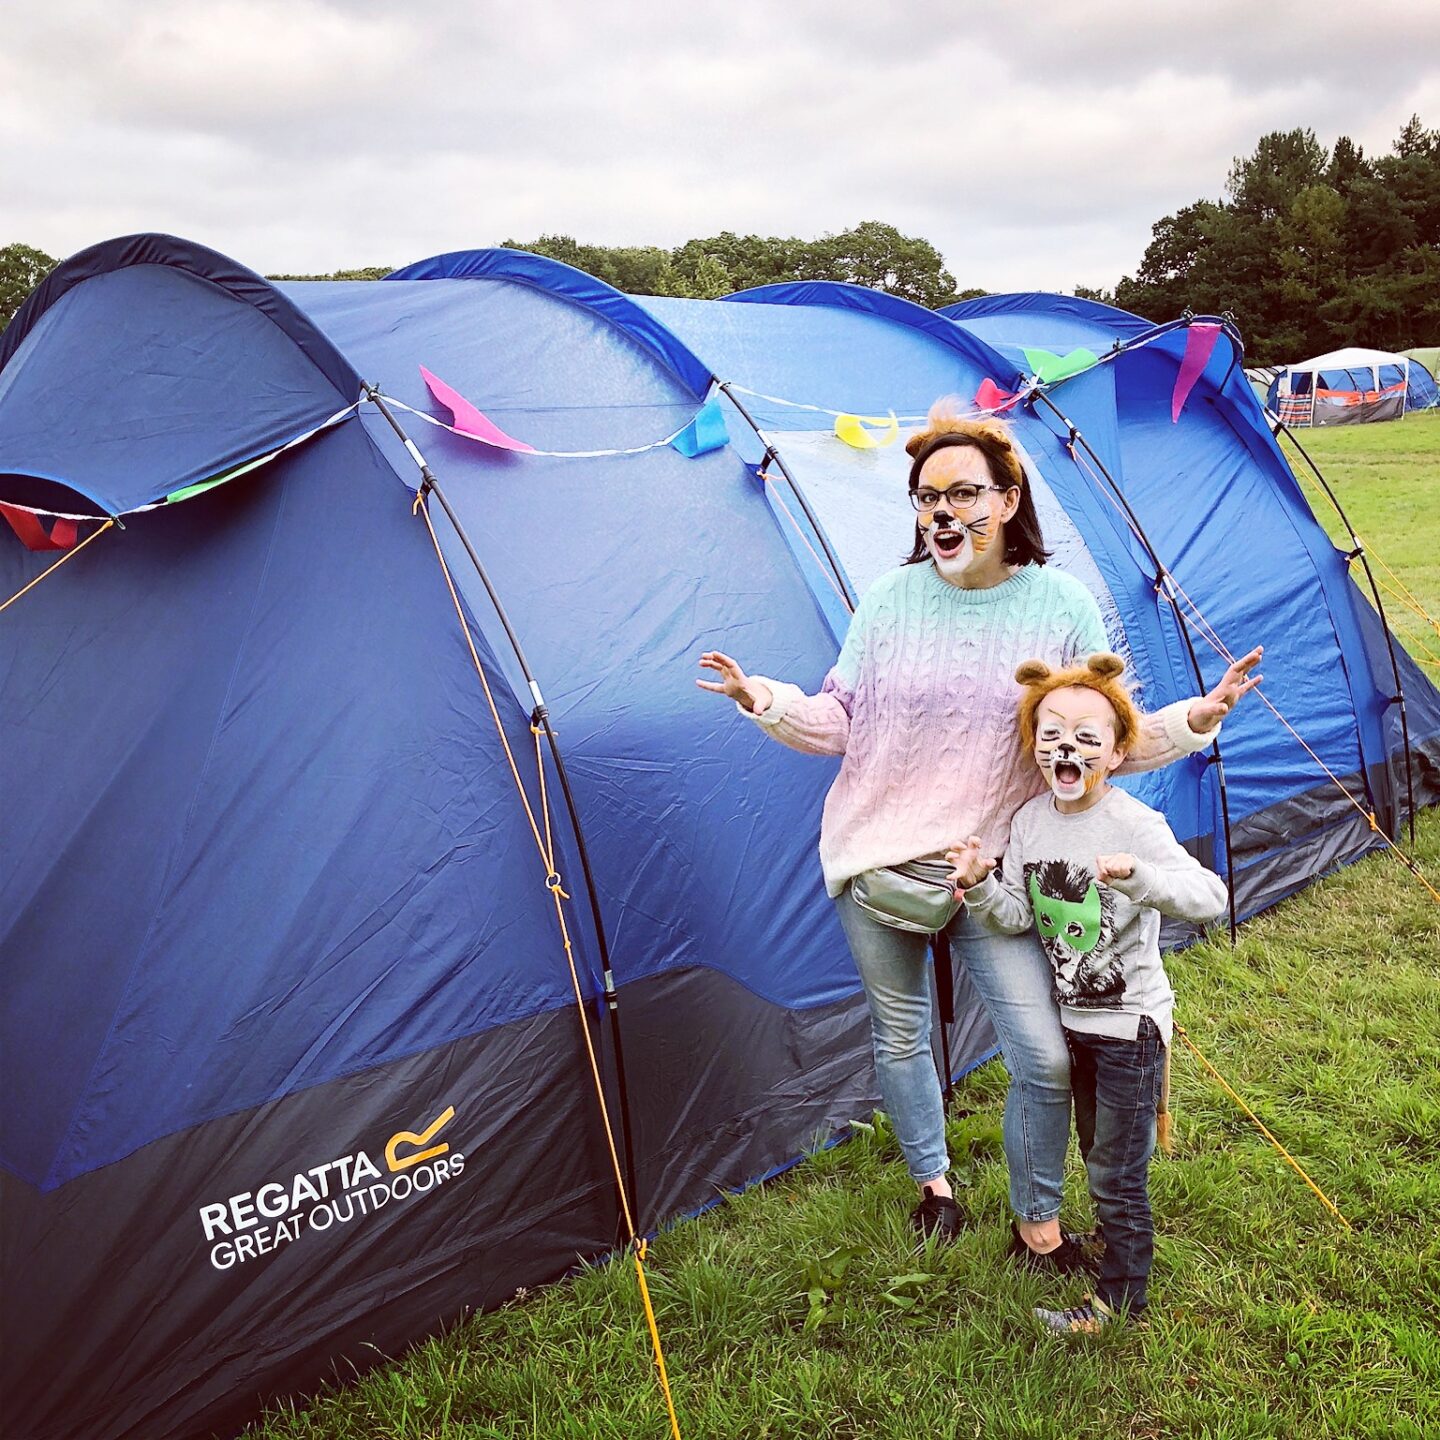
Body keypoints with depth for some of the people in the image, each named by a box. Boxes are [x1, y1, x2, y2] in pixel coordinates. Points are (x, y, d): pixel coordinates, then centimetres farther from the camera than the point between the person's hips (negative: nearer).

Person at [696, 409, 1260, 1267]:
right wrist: (767, 702, -10)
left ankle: (1038, 1221, 22)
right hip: (876, 861, 2)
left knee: (1047, 1058, -6)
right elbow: (842, 722, 5)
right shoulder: (893, 599, -1)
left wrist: (1193, 720, -13)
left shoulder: (1063, 606, -3)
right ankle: (933, 1181, 43)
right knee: (901, 1036, 15)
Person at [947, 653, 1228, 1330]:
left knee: (1117, 1170, 4)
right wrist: (982, 886, -21)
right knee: (1096, 1151, 24)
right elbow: (1018, 916, -1)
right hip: (1073, 1016, 6)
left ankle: (1118, 1297, 22)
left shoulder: (1136, 825, -23)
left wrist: (1137, 875, -49)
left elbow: (1210, 897, -33)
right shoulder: (1030, 820, -4)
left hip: (1130, 1022, -6)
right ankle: (1119, 1243, 47)